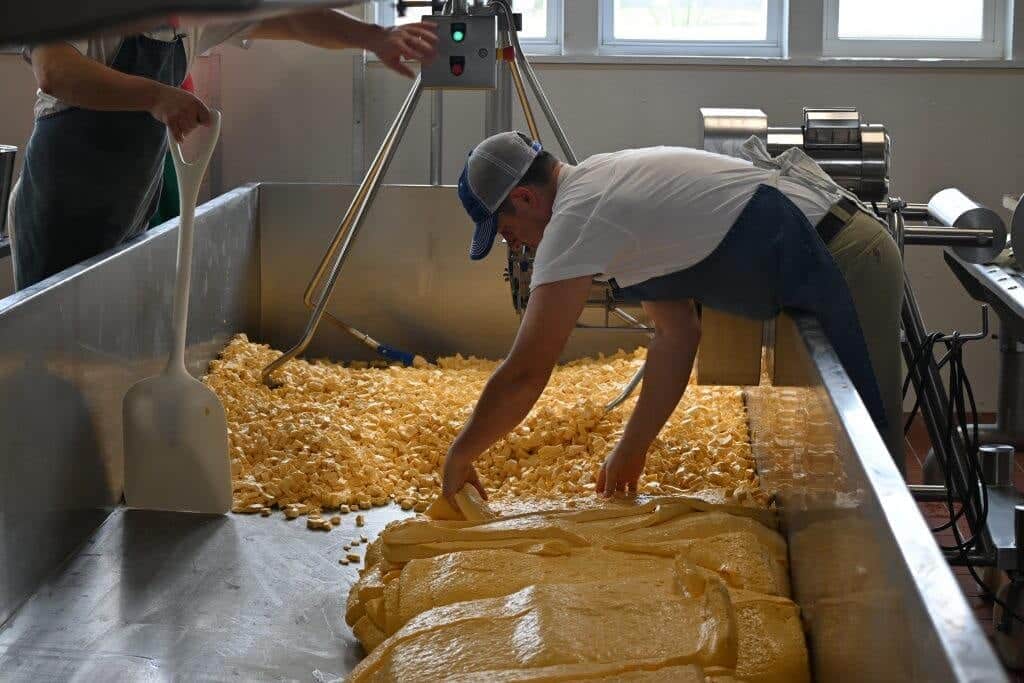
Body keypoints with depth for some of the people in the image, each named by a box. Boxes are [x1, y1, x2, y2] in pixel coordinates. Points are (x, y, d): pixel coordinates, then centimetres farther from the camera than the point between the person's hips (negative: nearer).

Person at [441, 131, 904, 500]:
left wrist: (459, 457, -2)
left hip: (846, 267, -10)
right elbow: (675, 336, 17)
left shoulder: (575, 218, -14)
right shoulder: (607, 185, 15)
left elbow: (524, 375, -15)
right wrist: (631, 449, 18)